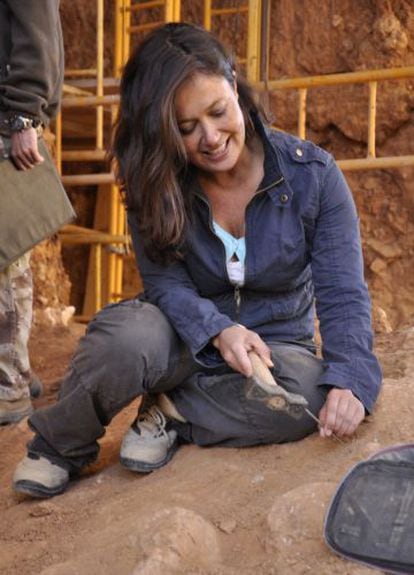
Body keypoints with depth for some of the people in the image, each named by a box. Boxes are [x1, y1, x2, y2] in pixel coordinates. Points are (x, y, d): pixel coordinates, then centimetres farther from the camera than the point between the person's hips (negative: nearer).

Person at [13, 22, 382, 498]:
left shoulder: (312, 174, -14)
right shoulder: (156, 184, -11)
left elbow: (343, 295, -17)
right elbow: (165, 281, -14)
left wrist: (349, 381, -34)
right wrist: (218, 331, -35)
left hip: (275, 344, 1)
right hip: (186, 341, 0)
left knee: (309, 394, -35)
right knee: (128, 335, -35)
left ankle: (172, 414, -13)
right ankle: (59, 449, -8)